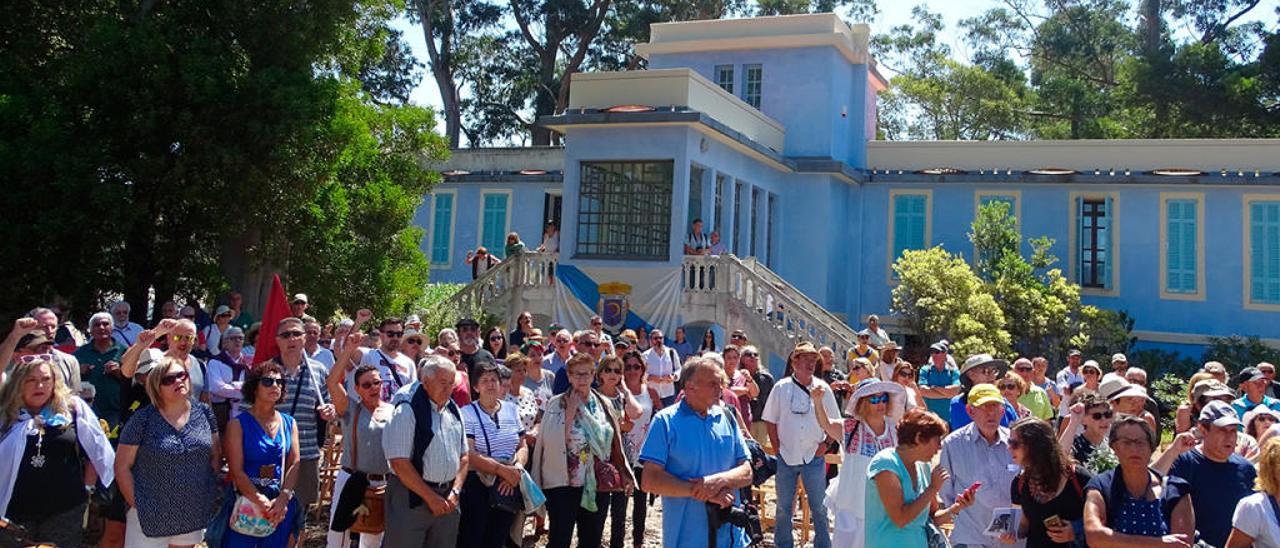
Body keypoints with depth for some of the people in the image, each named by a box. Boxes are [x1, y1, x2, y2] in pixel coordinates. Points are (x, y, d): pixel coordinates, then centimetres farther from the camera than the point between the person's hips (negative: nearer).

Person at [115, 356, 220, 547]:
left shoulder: (203, 412, 1)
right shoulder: (143, 419, -9)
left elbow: (215, 455, 6)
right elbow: (122, 467, -6)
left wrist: (209, 492, 1)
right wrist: (136, 504, -8)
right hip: (151, 516, -3)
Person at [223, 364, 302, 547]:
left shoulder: (289, 423, 8)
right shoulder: (238, 424, -4)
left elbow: (294, 464, 1)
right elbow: (237, 472, -10)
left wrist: (283, 498, -14)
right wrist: (263, 503, -16)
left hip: (282, 506, 3)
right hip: (246, 503, -3)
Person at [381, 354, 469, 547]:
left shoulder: (453, 410, 10)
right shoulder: (407, 410, -11)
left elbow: (463, 456, 14)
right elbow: (399, 463, -16)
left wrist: (455, 492, 0)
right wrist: (431, 497, -13)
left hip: (447, 501, 6)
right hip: (412, 497, -6)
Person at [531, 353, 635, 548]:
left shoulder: (603, 404, 4)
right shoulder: (556, 404, -7)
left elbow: (615, 443, 10)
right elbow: (555, 441, -17)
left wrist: (624, 474, 9)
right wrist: (570, 411, -18)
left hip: (598, 485, 4)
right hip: (563, 484, -4)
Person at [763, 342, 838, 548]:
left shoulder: (823, 388, -1)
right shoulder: (781, 387, -3)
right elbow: (770, 421, 2)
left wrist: (824, 446, -3)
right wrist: (778, 448, -3)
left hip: (813, 458, 0)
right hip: (786, 457, 0)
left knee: (819, 506, 8)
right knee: (784, 507, 11)